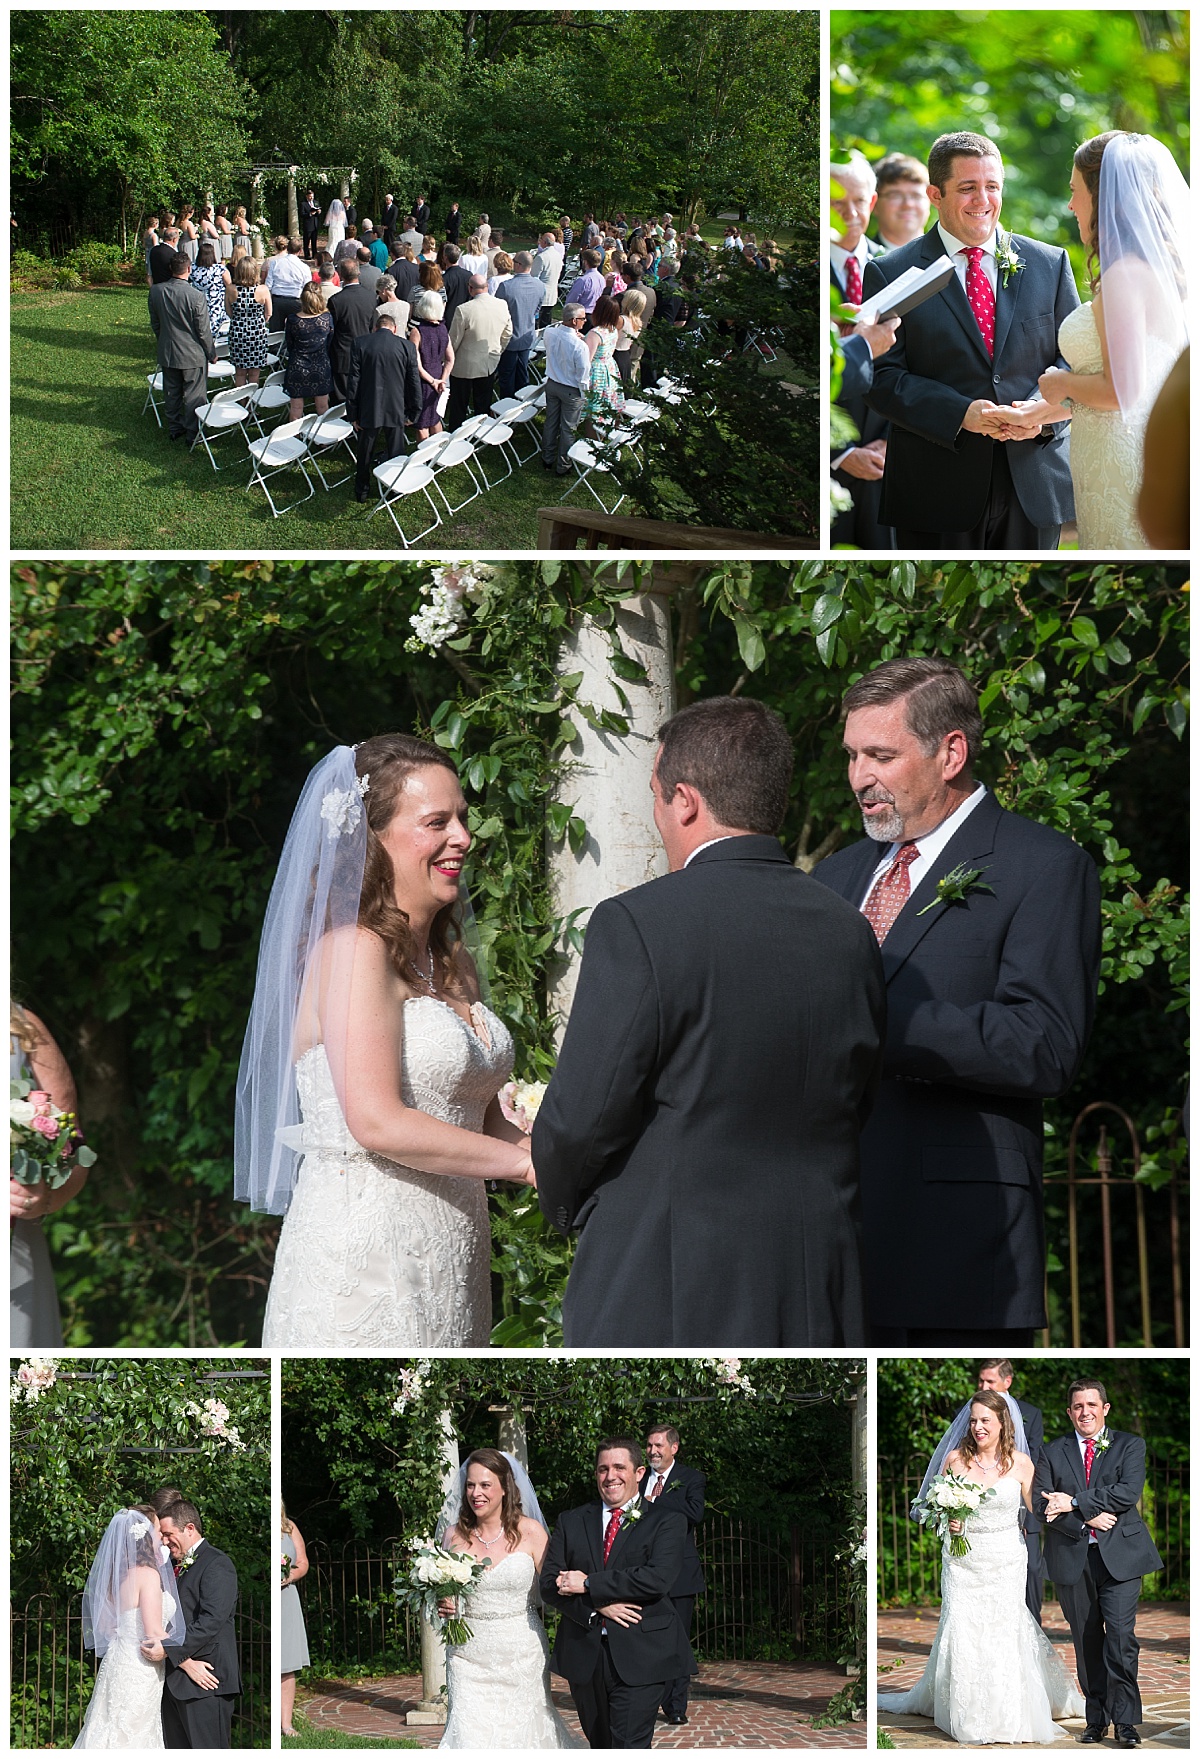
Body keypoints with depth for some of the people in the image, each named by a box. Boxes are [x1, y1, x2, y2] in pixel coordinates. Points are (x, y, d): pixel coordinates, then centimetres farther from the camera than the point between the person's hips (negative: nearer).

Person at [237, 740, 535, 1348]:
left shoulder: (451, 960, 15)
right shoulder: (354, 949, -11)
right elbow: (377, 1122, -19)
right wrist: (526, 1163, -14)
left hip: (447, 1262, 8)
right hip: (364, 1256, -8)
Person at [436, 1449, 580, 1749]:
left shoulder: (529, 1531, -3)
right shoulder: (454, 1535, 3)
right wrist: (443, 1606, -7)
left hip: (523, 1654, -1)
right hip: (469, 1655, 1)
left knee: (521, 1733, 5)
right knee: (470, 1737, -8)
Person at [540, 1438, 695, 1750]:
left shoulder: (667, 1521, 2)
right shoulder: (571, 1522, 13)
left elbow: (658, 1578, -14)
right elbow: (549, 1584, 3)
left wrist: (588, 1585, -12)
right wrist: (597, 1605, -14)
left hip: (640, 1658, -4)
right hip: (584, 1657, 4)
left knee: (629, 1746, -13)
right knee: (599, 1745, 13)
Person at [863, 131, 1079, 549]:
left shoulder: (1050, 264, 10)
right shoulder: (889, 274, 1)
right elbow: (882, 377, -6)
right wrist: (961, 414, -20)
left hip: (1033, 487, 3)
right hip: (937, 495, -2)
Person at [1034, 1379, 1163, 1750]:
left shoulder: (1130, 1445, 7)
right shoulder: (1053, 1452, 12)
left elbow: (1129, 1492, -9)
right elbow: (1041, 1503, 0)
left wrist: (1074, 1503, -13)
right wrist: (1087, 1519, -14)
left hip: (1120, 1555, -2)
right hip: (1072, 1558, 2)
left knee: (1121, 1636, -11)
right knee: (1086, 1643, 5)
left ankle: (1125, 1719, -5)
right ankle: (1097, 1718, 13)